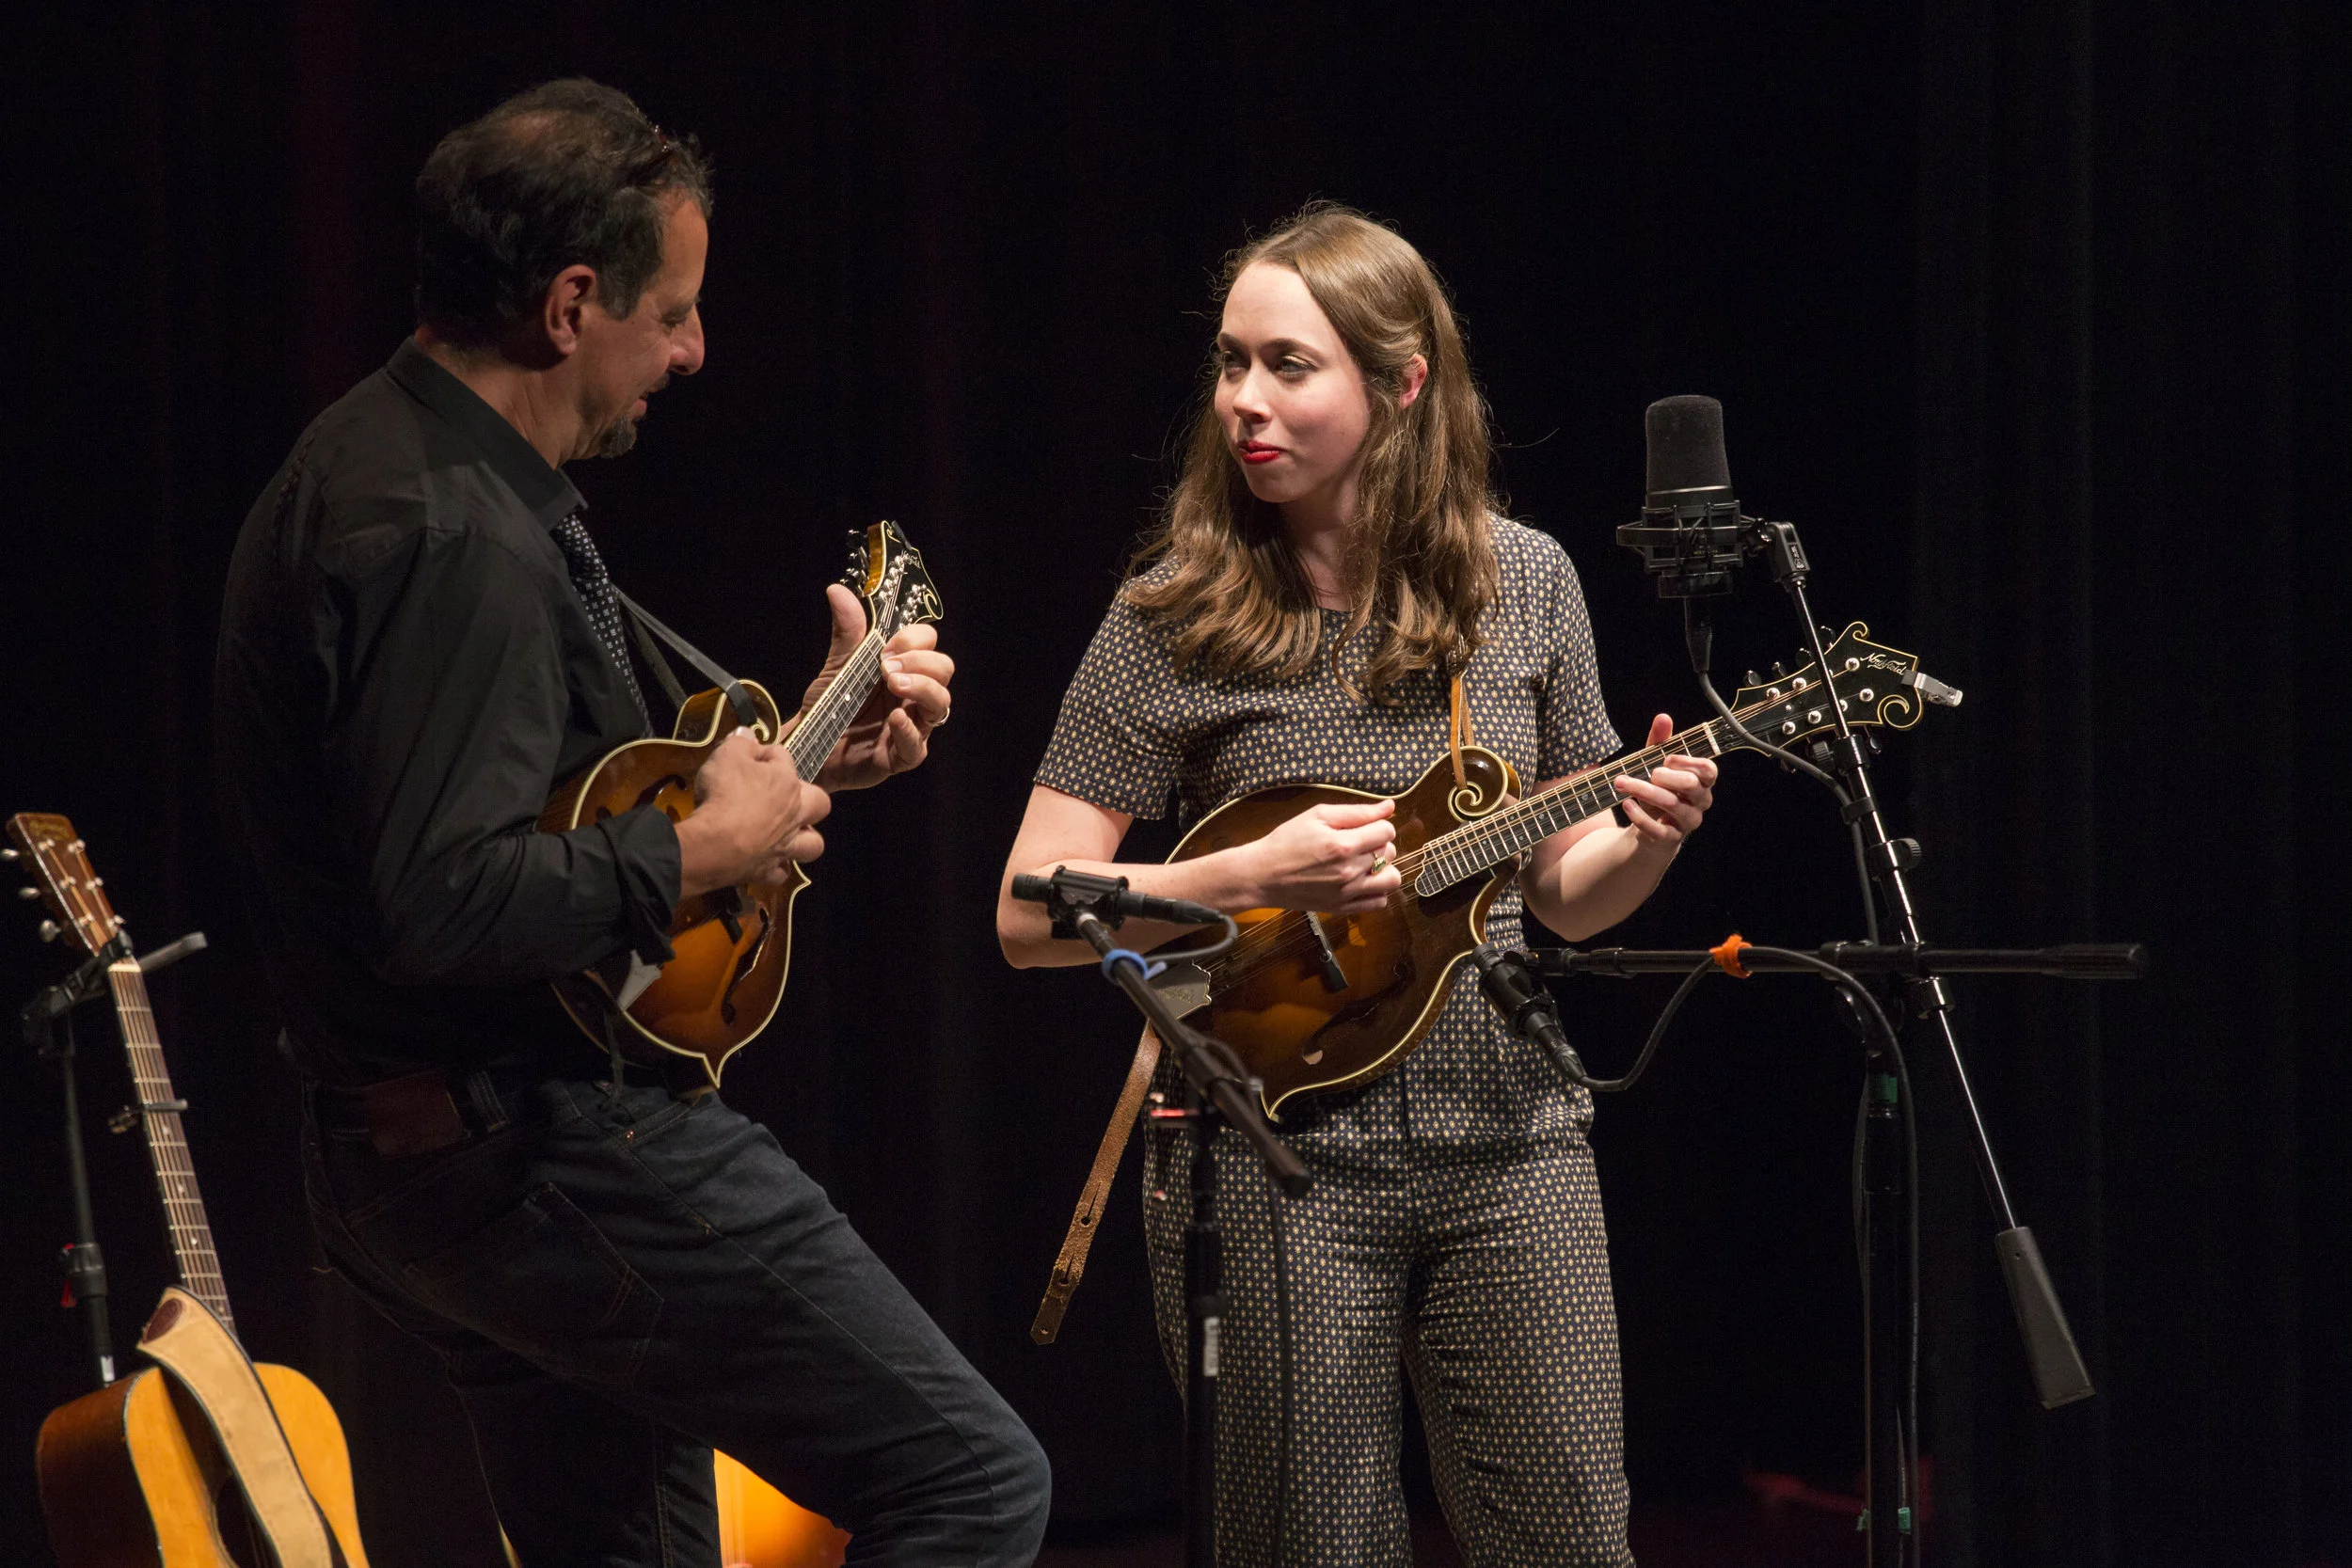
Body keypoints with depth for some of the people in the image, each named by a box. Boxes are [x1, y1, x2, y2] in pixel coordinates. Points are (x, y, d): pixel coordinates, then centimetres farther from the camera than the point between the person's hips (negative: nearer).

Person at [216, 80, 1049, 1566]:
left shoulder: (380, 469, 14)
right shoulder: (450, 538, -21)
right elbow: (444, 902, -31)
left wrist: (802, 762, 17)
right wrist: (700, 851, -17)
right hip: (549, 1150, -11)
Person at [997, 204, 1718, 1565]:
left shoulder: (1523, 582, 5)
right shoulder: (1178, 618, -5)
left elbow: (1563, 896, 12)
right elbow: (1031, 916, -7)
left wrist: (1646, 839, -9)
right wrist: (1256, 879, -19)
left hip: (1509, 1146, 3)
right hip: (1277, 1156, -3)